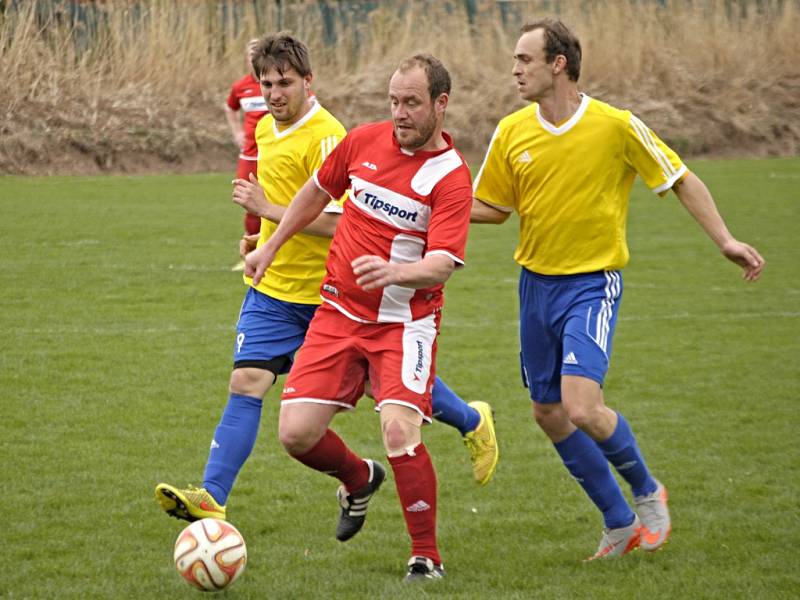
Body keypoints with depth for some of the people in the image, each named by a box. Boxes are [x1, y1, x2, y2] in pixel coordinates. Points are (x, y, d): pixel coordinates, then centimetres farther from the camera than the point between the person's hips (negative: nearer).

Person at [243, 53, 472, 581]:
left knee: (400, 432, -23)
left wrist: (394, 271, -44)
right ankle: (359, 479, 31)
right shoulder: (364, 141, 1)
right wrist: (270, 247, 24)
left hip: (404, 322, -5)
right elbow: (317, 192, 20)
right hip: (339, 313, 5)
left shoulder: (452, 177, -14)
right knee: (297, 433, -4)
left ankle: (427, 558, -5)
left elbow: (442, 263, -25)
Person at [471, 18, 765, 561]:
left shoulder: (616, 126, -12)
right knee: (548, 413, 8)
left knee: (582, 408, -20)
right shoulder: (512, 133, -1)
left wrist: (725, 241, -7)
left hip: (592, 283, -5)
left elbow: (680, 180, -2)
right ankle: (620, 524, 24)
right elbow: (493, 207, 10)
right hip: (536, 284, 5)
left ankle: (647, 491, 8)